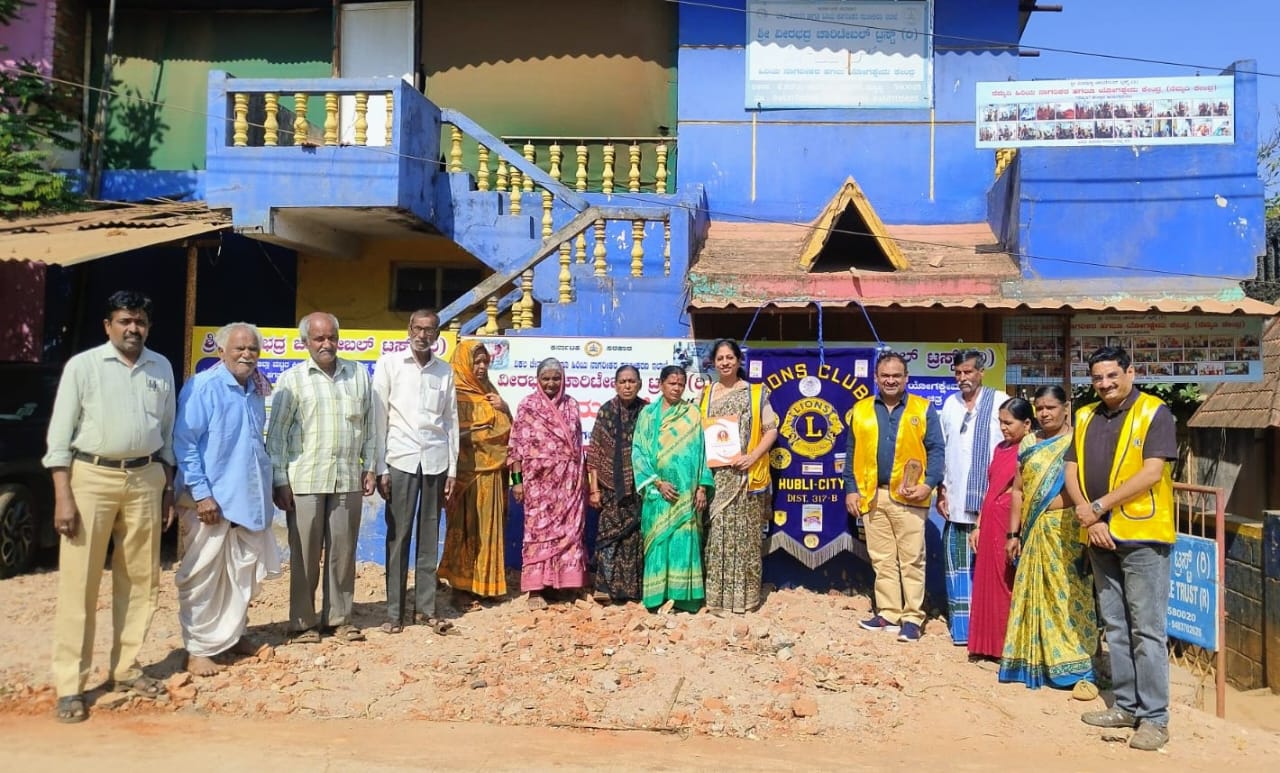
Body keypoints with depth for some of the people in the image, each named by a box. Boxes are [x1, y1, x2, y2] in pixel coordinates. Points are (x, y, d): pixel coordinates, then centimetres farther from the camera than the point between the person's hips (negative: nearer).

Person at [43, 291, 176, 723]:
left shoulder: (161, 369, 7)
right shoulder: (83, 366, -3)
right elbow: (59, 435, -4)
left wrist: (168, 487, 11)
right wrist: (63, 496, -10)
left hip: (145, 479, 4)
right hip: (92, 476, -4)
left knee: (140, 578, 9)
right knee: (80, 582, 0)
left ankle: (125, 668, 23)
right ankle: (69, 685, 7)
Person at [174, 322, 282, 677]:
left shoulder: (256, 390, 10)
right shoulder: (202, 387, -11)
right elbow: (184, 443, -14)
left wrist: (267, 486, 17)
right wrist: (201, 493, -18)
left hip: (250, 498, 7)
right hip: (212, 498, -7)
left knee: (245, 572, 14)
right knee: (202, 577, 2)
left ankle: (232, 634, 30)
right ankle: (198, 649, 13)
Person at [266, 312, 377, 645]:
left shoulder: (359, 374, 9)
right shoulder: (292, 379, 1)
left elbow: (369, 424, 13)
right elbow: (276, 433, 0)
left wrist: (369, 468, 9)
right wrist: (280, 481, -5)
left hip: (348, 480, 3)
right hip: (305, 480, -2)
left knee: (343, 551, 8)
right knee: (305, 553, 4)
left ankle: (340, 618, 21)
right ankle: (303, 622, 17)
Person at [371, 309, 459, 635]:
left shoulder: (445, 371, 10)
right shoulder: (389, 363, 2)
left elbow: (451, 420, 11)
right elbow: (378, 417, -1)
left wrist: (452, 470, 7)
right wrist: (380, 468, -6)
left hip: (436, 461, 3)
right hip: (400, 460, -3)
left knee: (429, 537, 7)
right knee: (398, 537, 1)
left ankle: (425, 607, 15)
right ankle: (394, 611, 8)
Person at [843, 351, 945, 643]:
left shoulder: (923, 409, 2)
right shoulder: (861, 410, 9)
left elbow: (936, 450, -1)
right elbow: (853, 453, 12)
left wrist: (929, 483, -13)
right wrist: (850, 489, 6)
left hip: (908, 496, -3)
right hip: (872, 496, 3)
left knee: (911, 559, 1)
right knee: (882, 559, 9)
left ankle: (912, 617, 7)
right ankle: (888, 613, 17)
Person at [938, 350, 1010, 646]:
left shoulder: (999, 401, -3)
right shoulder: (950, 404, 12)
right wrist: (941, 491, 11)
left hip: (991, 500, -4)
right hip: (956, 502, 4)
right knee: (958, 563, 5)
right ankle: (962, 625, 13)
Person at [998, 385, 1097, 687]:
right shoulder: (1029, 444, 11)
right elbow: (1018, 491, 11)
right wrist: (1013, 533, 7)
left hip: (1068, 530, -4)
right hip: (1035, 531, 5)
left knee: (1069, 594, -3)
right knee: (1036, 594, 9)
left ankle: (1076, 665, 6)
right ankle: (1036, 660, 18)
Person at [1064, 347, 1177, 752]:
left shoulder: (1154, 412, -7)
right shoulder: (1085, 417, 11)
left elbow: (1152, 473, -16)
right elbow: (1072, 472, 8)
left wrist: (1098, 507, -14)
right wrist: (1089, 520, -6)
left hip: (1142, 535, -6)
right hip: (1100, 537, 6)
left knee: (1146, 629, -2)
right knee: (1115, 626, 13)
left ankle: (1154, 717, 6)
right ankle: (1127, 705, 23)